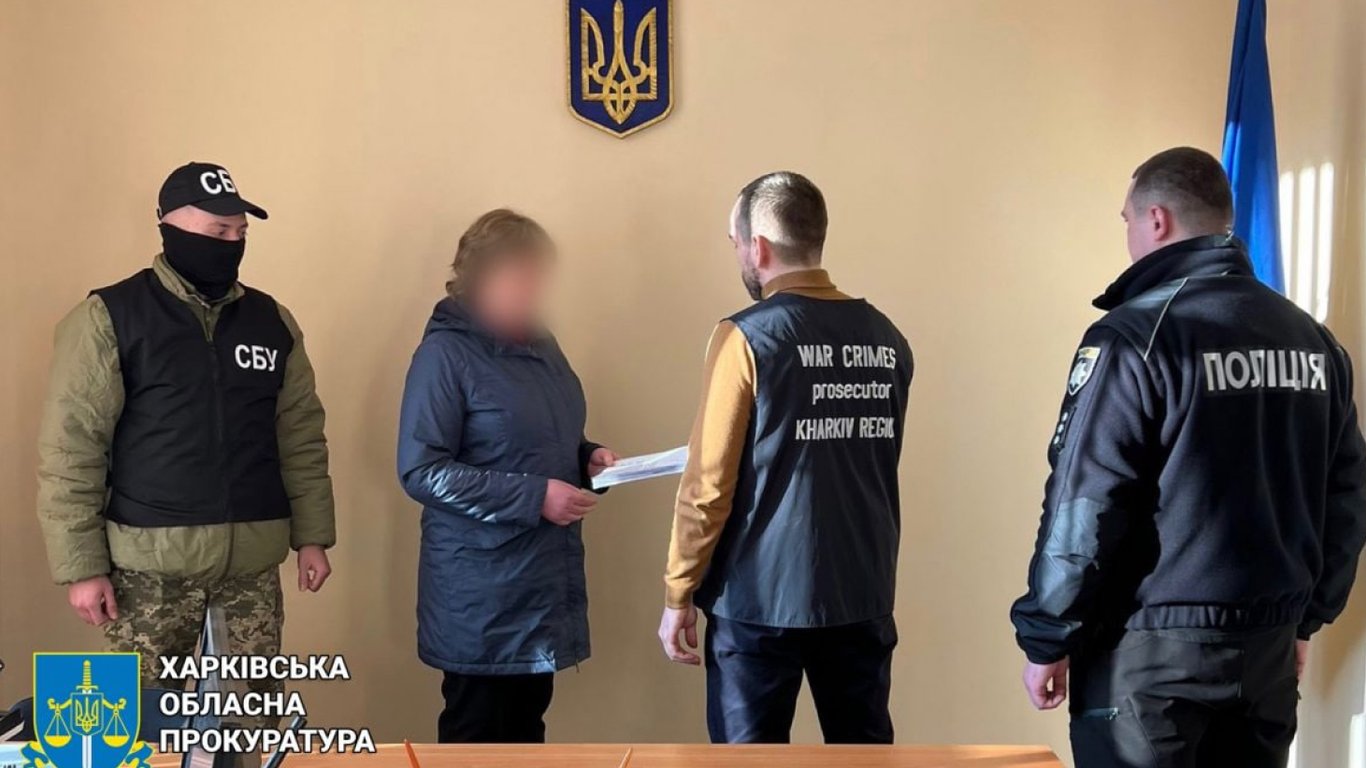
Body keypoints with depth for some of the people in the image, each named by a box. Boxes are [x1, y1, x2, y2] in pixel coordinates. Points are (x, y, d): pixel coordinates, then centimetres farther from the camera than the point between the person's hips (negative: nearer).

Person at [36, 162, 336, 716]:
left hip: (252, 560, 4)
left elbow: (302, 436, 11)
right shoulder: (108, 318, -5)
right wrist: (80, 565, -9)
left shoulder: (272, 322, 9)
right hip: (151, 561, -3)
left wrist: (312, 535, 7)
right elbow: (70, 448, -7)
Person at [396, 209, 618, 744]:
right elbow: (420, 471, -19)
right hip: (481, 590, -7)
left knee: (527, 729, 16)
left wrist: (587, 458, 1)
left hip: (545, 576, 8)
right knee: (477, 739, 4)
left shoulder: (539, 345, 12)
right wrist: (533, 497, -23)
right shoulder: (445, 353, -13)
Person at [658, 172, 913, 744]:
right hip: (863, 594, 5)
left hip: (761, 597, -5)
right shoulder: (886, 338, 4)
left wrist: (678, 593, -2)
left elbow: (709, 484, -11)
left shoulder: (747, 337, -11)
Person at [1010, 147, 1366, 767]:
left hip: (1151, 648, -6)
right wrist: (1305, 615, 18)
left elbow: (1084, 505, -17)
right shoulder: (1312, 339, 5)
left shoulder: (1134, 337, -14)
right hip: (1268, 643, 6)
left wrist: (1046, 638, -8)